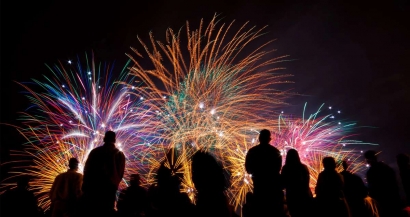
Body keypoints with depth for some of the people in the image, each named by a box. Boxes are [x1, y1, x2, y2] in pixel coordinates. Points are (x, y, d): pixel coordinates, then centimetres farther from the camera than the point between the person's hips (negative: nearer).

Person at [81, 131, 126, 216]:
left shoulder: (95, 151, 5)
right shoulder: (120, 154, 6)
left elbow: (87, 169, 4)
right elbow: (120, 174, 7)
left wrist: (84, 186, 11)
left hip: (92, 186, 0)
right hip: (109, 188, 0)